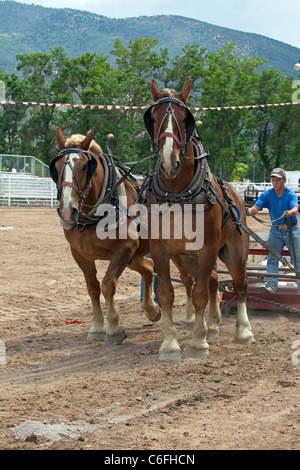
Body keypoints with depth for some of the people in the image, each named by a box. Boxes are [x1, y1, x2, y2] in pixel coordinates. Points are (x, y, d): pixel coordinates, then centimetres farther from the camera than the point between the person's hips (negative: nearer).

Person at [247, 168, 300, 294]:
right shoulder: (266, 195, -1)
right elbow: (256, 208, -13)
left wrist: (290, 212, -50)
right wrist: (248, 211, -36)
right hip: (275, 231, 2)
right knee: (272, 259, -9)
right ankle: (271, 286, -15)